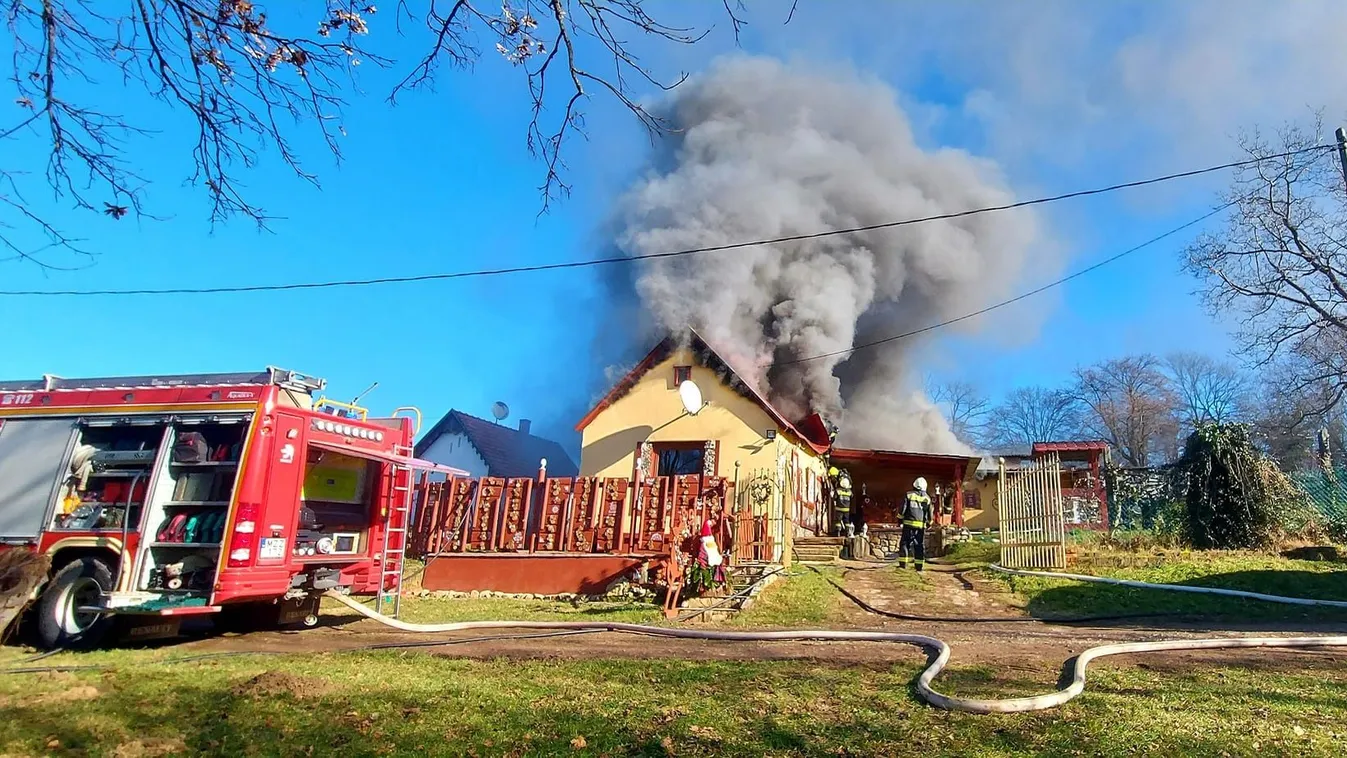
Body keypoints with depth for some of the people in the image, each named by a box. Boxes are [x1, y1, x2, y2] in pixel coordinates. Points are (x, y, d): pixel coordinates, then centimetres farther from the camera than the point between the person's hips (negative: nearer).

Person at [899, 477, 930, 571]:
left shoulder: (909, 495, -1)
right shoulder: (927, 498, 8)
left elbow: (903, 508, -4)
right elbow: (929, 512, 12)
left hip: (909, 523, -2)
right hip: (921, 525, 2)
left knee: (905, 543, 1)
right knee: (920, 545, 8)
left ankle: (903, 564, -4)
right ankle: (920, 566, 8)